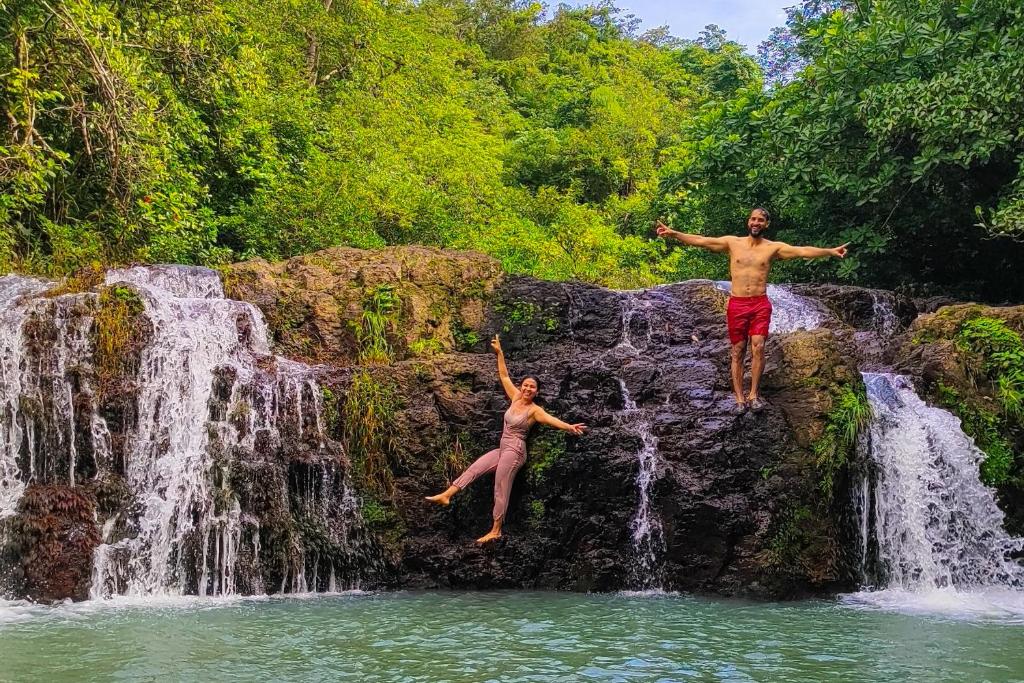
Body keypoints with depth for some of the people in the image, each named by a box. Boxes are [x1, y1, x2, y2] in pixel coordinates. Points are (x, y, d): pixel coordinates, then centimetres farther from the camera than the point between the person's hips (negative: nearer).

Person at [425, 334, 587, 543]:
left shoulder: (535, 410, -13)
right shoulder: (515, 398, 6)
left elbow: (551, 419, -29)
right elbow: (504, 376, 11)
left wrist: (569, 427, -47)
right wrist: (499, 352, 10)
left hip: (514, 450, -8)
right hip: (503, 449, 8)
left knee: (500, 489, -7)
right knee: (473, 469, 6)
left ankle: (496, 530, -2)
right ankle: (446, 495, 10)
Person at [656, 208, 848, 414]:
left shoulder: (773, 247, 4)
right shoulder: (732, 242, 6)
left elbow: (803, 251, -5)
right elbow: (701, 240, 0)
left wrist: (830, 251, -16)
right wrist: (674, 233, -9)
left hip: (760, 304, -1)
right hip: (737, 304, 1)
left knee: (758, 347, -14)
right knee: (738, 351, 1)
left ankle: (754, 395, -5)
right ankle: (740, 399, 3)